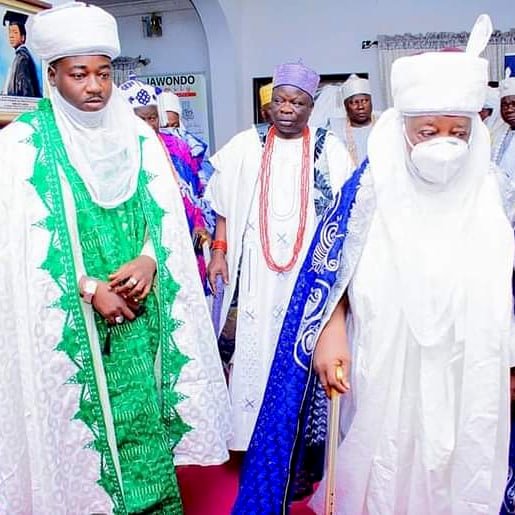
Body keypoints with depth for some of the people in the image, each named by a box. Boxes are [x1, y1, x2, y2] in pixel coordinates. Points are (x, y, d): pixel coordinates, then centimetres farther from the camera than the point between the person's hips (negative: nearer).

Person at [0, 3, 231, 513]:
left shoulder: (139, 137, 7)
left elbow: (166, 214, 7)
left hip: (140, 309, 3)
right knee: (82, 421, 5)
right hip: (69, 318, -3)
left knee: (146, 412, 10)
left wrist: (148, 260, -12)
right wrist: (89, 288, -16)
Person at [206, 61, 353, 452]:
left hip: (312, 270, 0)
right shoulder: (247, 145, 6)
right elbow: (226, 206, 7)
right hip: (258, 271, 1)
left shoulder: (329, 149, 4)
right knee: (255, 346, 1)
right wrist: (219, 251, -1)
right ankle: (256, 435, 16)